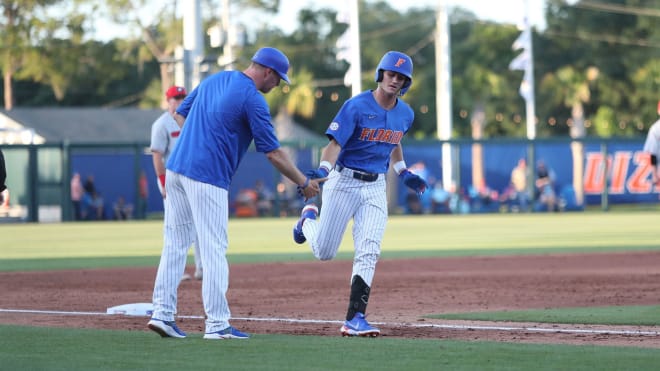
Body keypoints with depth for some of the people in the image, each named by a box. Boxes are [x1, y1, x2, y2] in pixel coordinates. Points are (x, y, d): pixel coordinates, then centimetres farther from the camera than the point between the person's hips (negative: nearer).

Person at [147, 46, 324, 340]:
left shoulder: (213, 80, 15)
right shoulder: (253, 100, -9)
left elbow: (180, 113, 23)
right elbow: (273, 152, -8)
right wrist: (303, 183, 3)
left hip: (176, 167, 8)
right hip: (208, 176, -8)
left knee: (175, 244, 12)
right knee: (214, 250, -3)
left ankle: (162, 313, 9)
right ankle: (217, 324, -3)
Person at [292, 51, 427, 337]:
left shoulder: (405, 114, 4)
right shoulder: (356, 107, -15)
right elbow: (334, 143, -21)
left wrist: (403, 174, 17)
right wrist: (323, 169, -37)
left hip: (375, 187, 4)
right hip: (344, 182, -4)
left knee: (368, 254, -8)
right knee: (324, 252, 2)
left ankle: (355, 319, -7)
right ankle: (309, 218, 36)